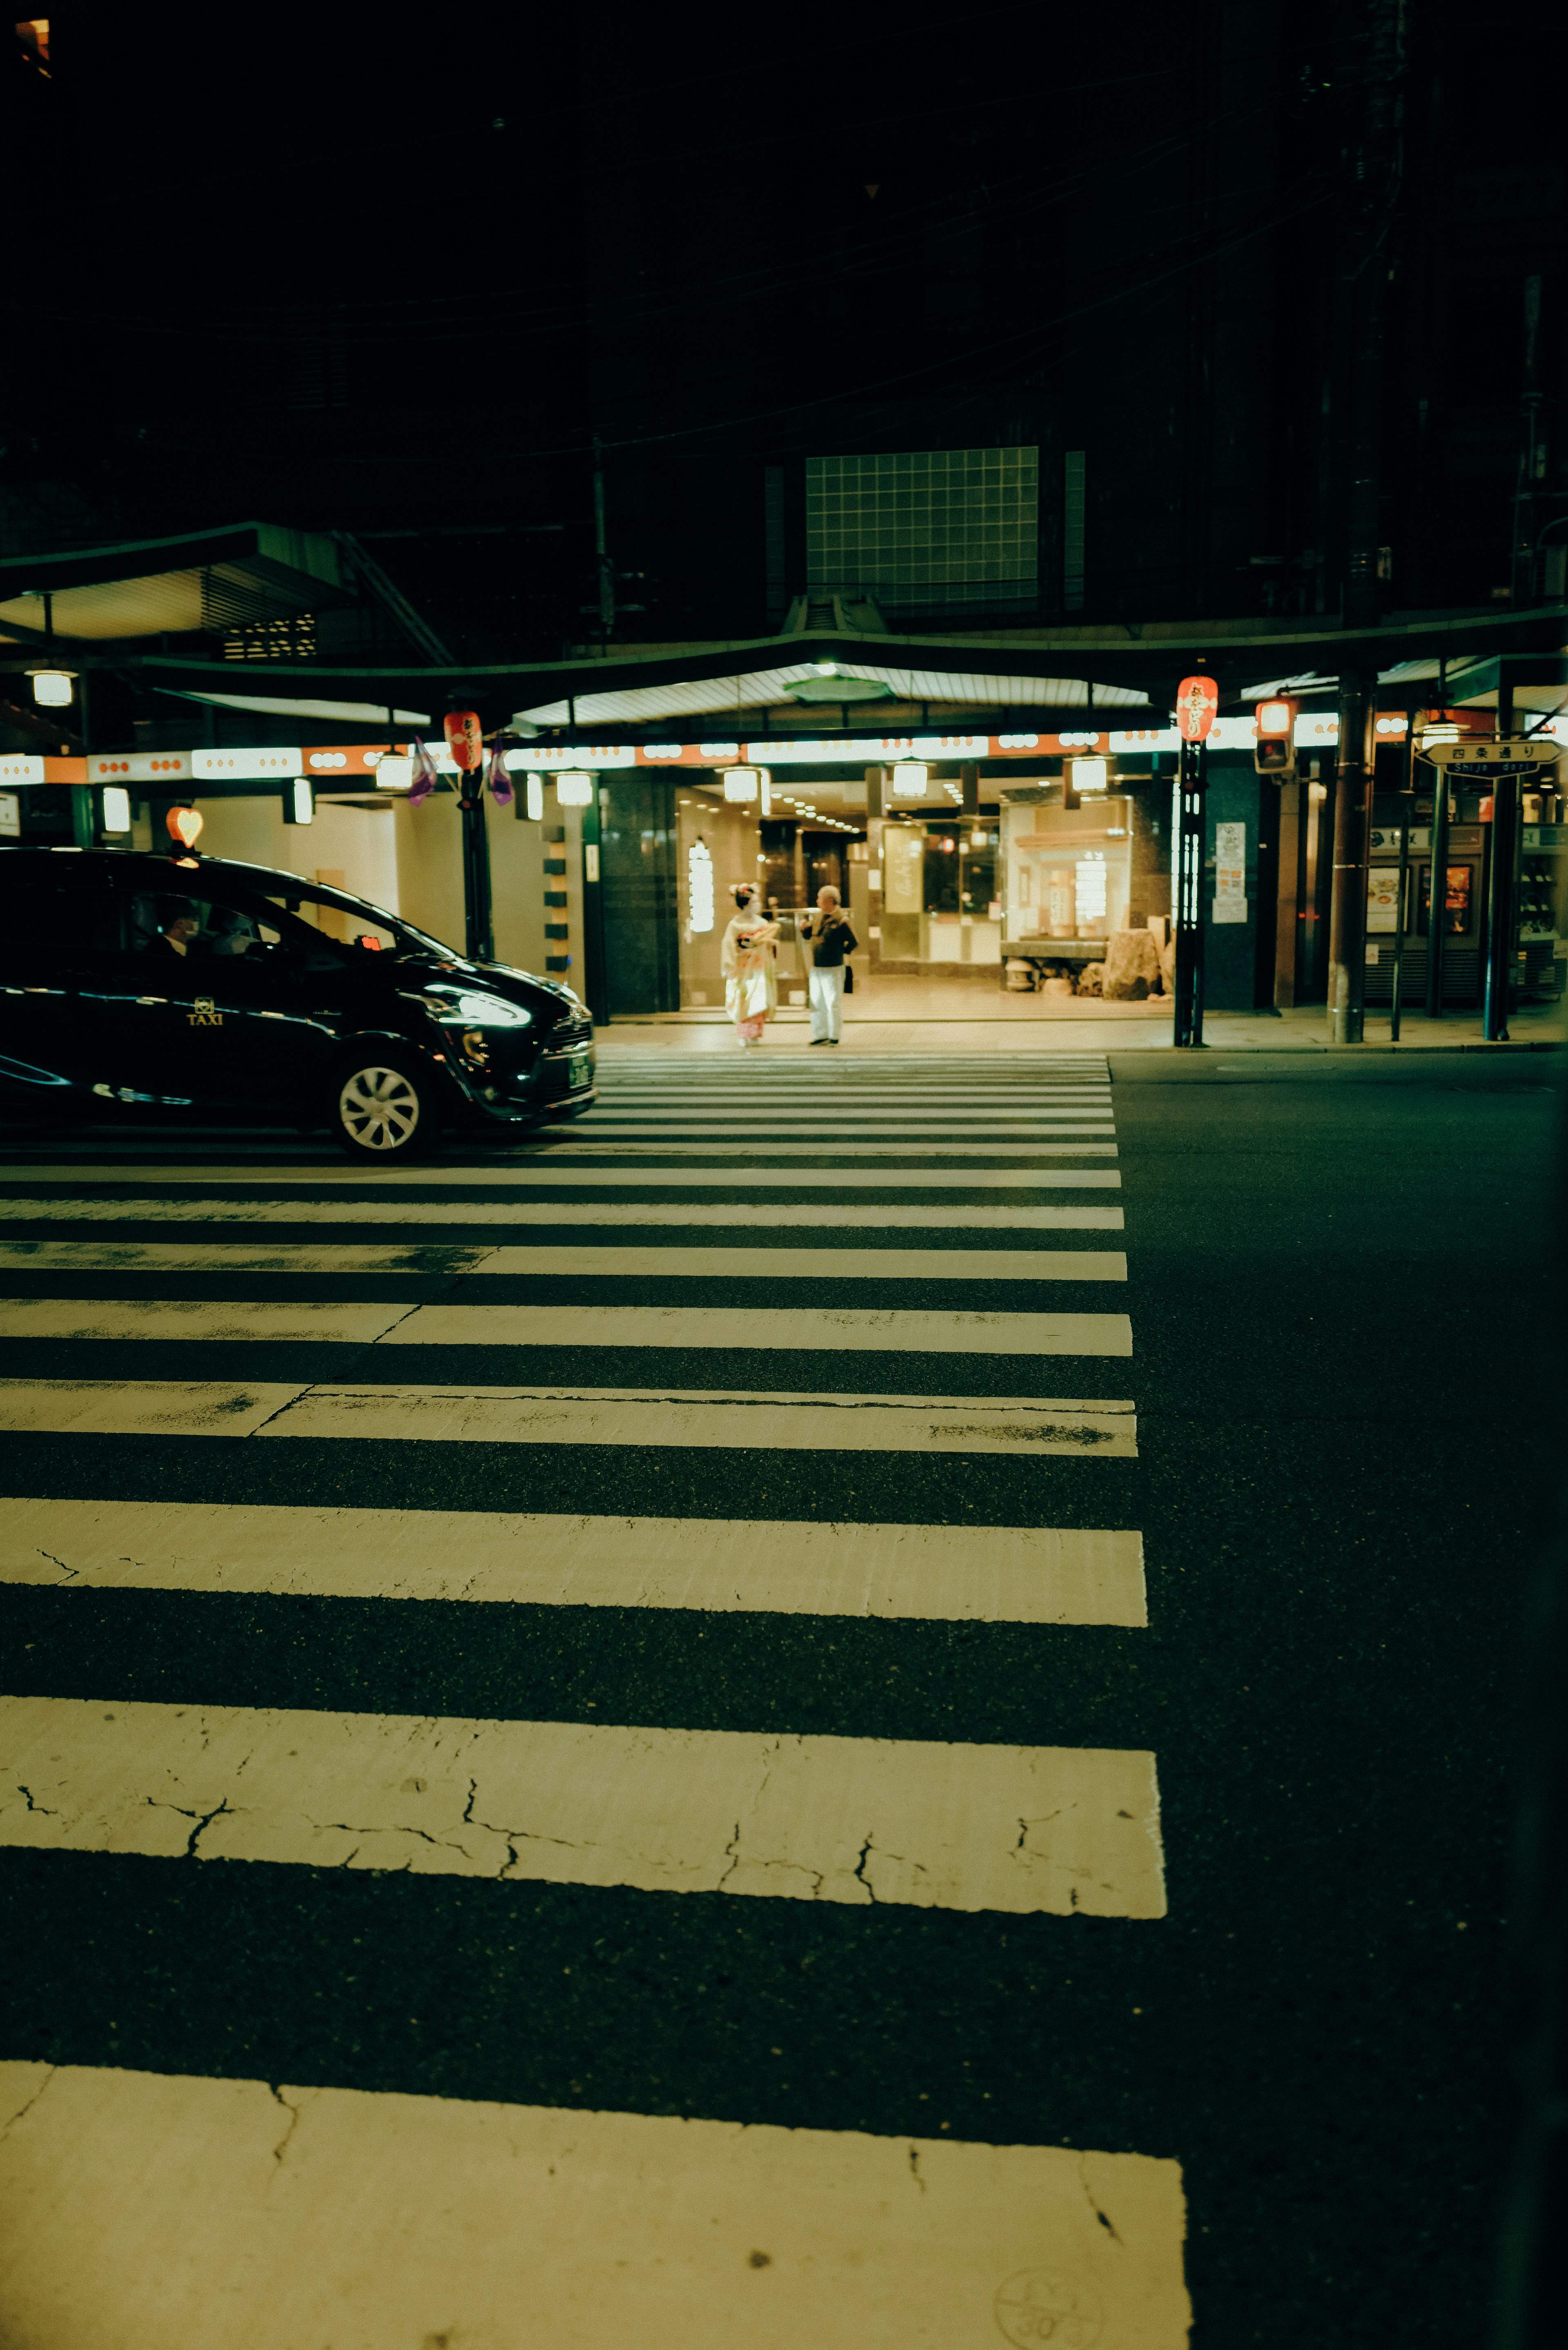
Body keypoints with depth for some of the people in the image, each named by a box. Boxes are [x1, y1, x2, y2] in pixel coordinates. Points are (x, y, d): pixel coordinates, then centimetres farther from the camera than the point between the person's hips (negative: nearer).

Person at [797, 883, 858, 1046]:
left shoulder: (841, 921, -12)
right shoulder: (817, 917, 9)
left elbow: (854, 943, -6)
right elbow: (808, 937, 21)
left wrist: (840, 952, 1)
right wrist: (804, 928, 1)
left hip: (833, 970, -7)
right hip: (816, 969, 7)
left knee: (833, 1003, -2)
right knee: (817, 1003, 11)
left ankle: (835, 1037, 5)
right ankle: (821, 1035, 19)